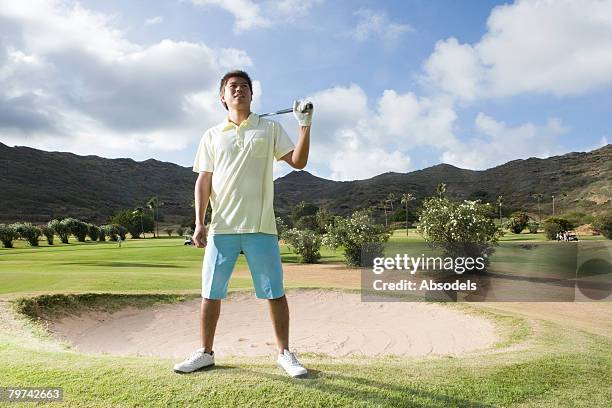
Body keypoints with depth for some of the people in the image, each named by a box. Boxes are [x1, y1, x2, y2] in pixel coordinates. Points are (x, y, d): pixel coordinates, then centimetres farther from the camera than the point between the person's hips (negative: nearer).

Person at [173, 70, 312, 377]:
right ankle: (205, 353, 24)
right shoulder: (212, 135, 14)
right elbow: (203, 180, 9)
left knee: (275, 292, 1)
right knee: (210, 292, 7)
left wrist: (305, 125, -8)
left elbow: (298, 162, 2)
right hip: (221, 226, 2)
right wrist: (199, 222, 1)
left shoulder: (270, 129, 10)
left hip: (261, 227, -1)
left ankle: (284, 353, 16)